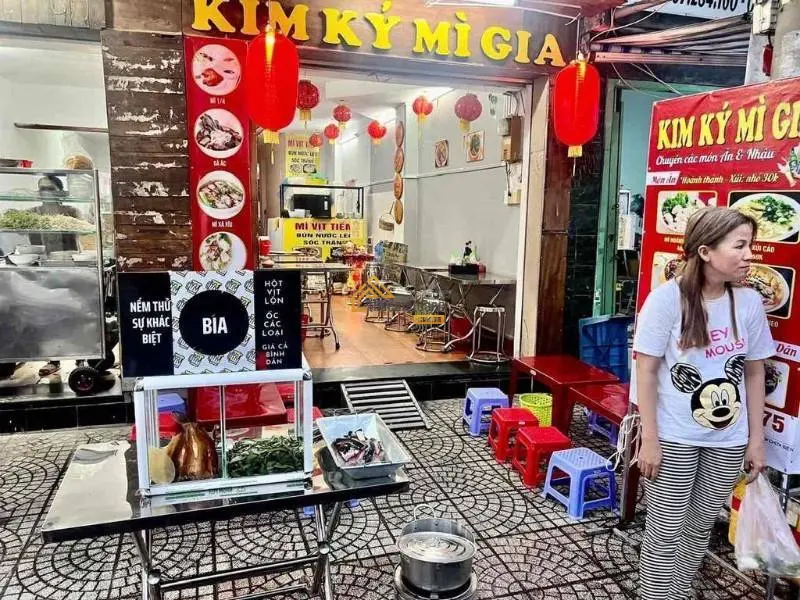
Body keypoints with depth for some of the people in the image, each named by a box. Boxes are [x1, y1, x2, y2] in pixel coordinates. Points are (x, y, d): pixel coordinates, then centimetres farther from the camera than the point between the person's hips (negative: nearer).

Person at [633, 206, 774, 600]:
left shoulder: (749, 302, -3)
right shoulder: (667, 298, -16)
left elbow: (754, 373, 6)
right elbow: (646, 371, -13)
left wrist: (756, 439, 7)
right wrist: (650, 439, -13)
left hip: (728, 440, 4)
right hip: (674, 437, -4)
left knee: (701, 526, 18)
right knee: (666, 530, 7)